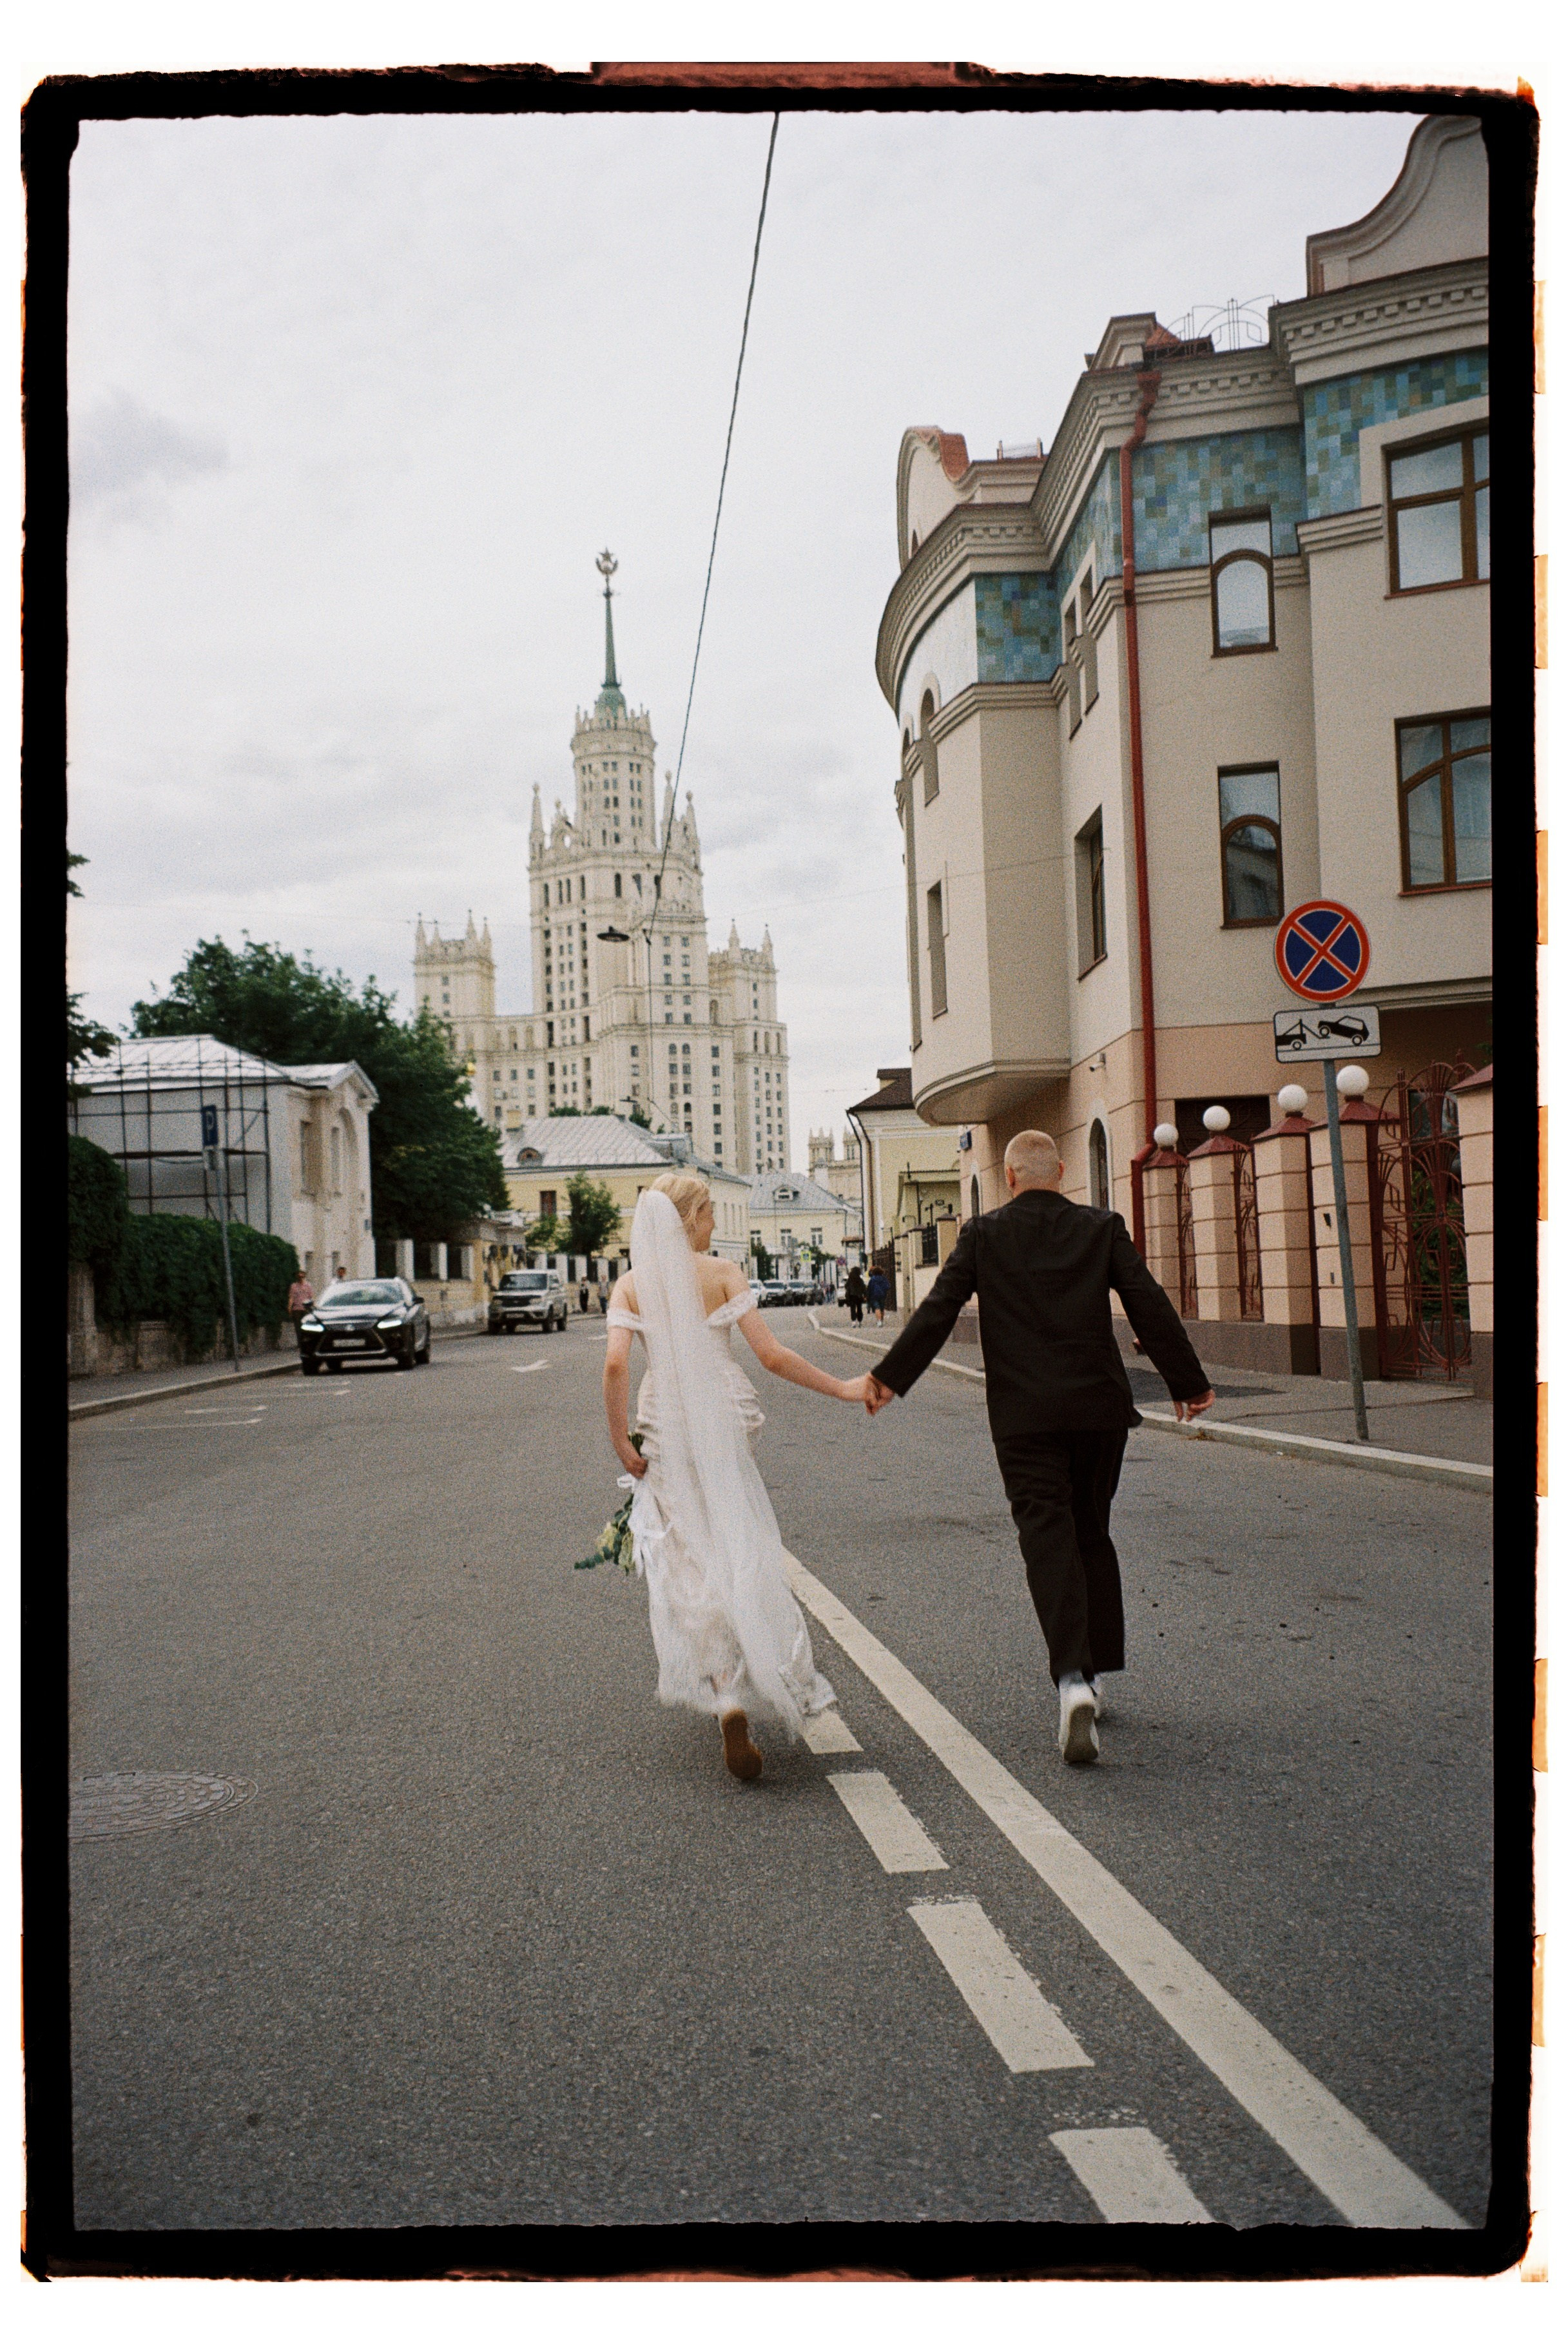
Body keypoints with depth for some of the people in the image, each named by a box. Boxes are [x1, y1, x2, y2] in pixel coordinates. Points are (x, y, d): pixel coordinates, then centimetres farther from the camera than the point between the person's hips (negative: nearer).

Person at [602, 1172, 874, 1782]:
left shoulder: (631, 1285, 1)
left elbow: (615, 1364, -11)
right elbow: (772, 1355, -8)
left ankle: (726, 1692, -6)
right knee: (738, 1548, 12)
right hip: (724, 1419, -1)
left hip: (666, 1426, 1)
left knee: (689, 1555, 7)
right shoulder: (724, 1274, -3)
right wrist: (842, 1389, 0)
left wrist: (620, 1440, -4)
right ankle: (737, 1693, 11)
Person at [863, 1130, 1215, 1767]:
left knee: (1049, 1541, -5)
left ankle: (1074, 1679, -22)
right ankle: (1097, 1673, 21)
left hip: (1024, 1415, -2)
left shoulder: (983, 1233, 1)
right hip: (1099, 1407, 2)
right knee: (1093, 1535, 16)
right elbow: (1150, 1307, 3)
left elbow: (938, 1311, -3)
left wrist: (889, 1377, 3)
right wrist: (1189, 1382, 10)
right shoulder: (1102, 1228, 6)